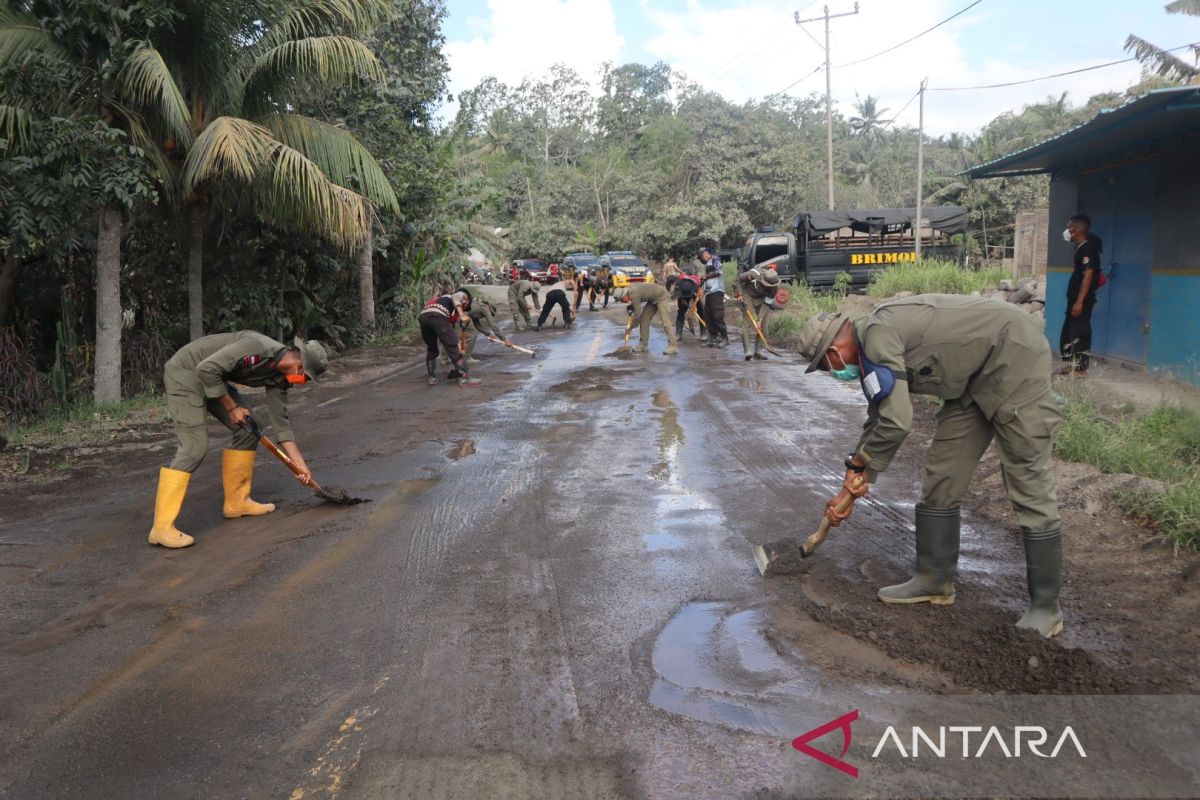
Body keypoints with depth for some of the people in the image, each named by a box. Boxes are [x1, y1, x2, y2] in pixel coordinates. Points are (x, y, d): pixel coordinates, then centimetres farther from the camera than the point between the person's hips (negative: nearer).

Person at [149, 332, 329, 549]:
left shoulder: (278, 376, 0)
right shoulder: (256, 346, -27)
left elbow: (281, 422, 5)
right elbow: (207, 369, -28)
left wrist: (301, 465, 3)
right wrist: (231, 407, -17)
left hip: (213, 377, 9)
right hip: (184, 371, -9)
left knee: (248, 429, 8)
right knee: (194, 446, -17)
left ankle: (237, 502, 19)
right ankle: (162, 527, -16)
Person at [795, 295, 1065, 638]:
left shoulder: (877, 334, -23)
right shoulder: (872, 352, 7)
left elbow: (896, 423, -26)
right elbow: (877, 422, 16)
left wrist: (858, 461, -7)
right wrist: (850, 491, 18)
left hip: (1015, 354, -10)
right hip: (975, 377, 10)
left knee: (1028, 484, -7)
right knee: (941, 476, 8)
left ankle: (1045, 608, 1)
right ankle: (935, 580, 18)